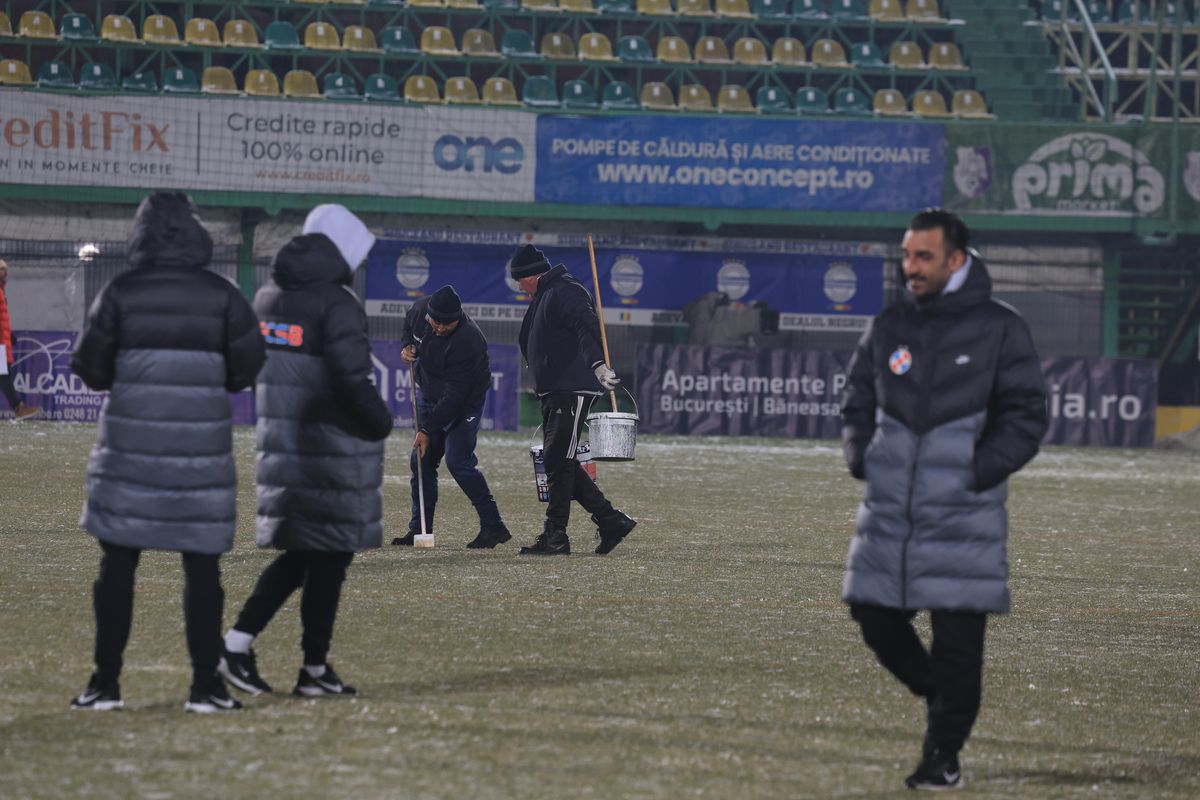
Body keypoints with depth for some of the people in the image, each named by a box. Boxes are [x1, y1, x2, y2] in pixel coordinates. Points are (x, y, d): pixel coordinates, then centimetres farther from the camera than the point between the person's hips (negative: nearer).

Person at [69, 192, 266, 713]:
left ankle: (106, 683, 5)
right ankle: (205, 685, 5)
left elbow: (90, 367, 1)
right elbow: (248, 366, 2)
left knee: (117, 563, 6)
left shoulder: (121, 292, -2)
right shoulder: (221, 295, 0)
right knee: (202, 567, 6)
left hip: (131, 437, 0)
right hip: (202, 441, 0)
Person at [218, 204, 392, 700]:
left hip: (282, 446, 7)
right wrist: (379, 423, -3)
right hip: (334, 448, -7)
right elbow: (351, 378, -20)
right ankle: (315, 670, 6)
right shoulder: (337, 304, -14)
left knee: (298, 552, 16)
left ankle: (238, 640, 4)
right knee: (330, 558, 2)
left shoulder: (268, 298, 9)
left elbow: (252, 365, 15)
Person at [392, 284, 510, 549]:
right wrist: (408, 346, -6)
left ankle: (493, 525, -15)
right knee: (421, 461, 6)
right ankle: (420, 529, 14)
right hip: (431, 396, 7)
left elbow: (455, 396, -30)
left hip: (465, 401, -7)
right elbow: (409, 324, 15)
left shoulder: (467, 341, -33)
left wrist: (428, 430, -27)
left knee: (458, 461, -19)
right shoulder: (421, 309, -13)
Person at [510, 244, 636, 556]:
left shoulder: (566, 292, -10)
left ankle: (555, 536, -8)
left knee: (558, 461, -10)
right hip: (553, 394, 11)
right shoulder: (541, 298, 24)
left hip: (574, 390, -11)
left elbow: (586, 328, -26)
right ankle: (611, 520, 12)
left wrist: (597, 365, -42)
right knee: (557, 461, 9)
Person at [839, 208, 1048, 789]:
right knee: (876, 618, 4)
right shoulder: (890, 325, 10)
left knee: (957, 639, -5)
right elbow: (858, 400, 21)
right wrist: (861, 456, 4)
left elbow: (1026, 416, -2)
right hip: (889, 511, 5)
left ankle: (943, 756, 5)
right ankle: (941, 698, 29)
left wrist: (981, 471, -12)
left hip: (963, 517, -4)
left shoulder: (999, 328, -2)